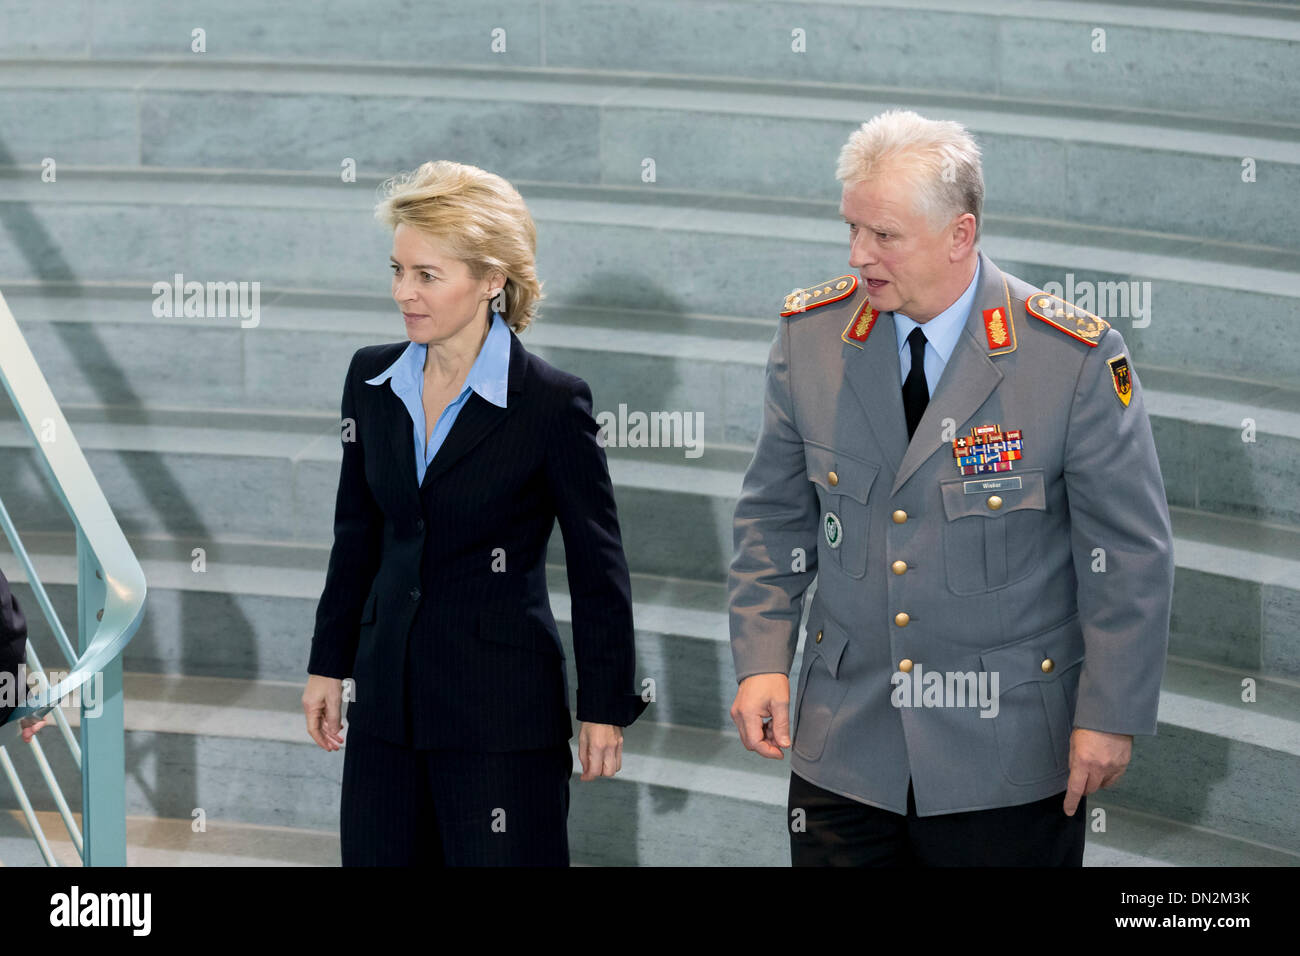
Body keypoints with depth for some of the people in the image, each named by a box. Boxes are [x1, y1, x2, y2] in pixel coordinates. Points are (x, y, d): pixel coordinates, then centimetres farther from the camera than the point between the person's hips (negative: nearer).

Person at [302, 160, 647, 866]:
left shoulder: (551, 403, -10)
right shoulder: (372, 379, 6)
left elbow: (597, 566, -5)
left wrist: (605, 707, -5)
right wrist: (329, 664, 15)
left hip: (503, 706, -5)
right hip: (389, 696, 5)